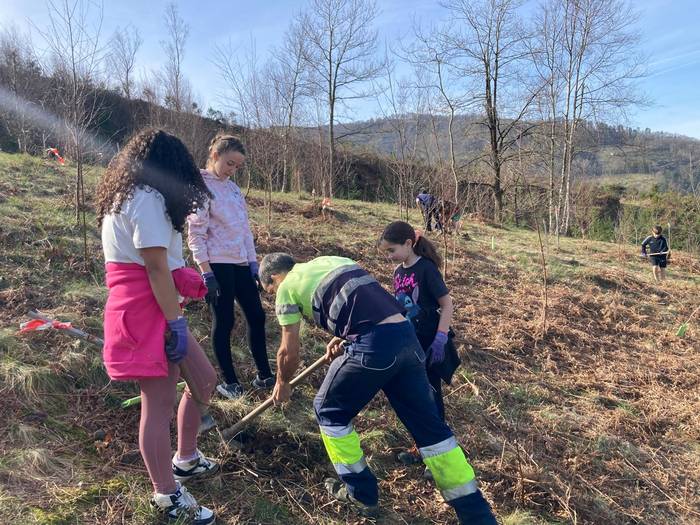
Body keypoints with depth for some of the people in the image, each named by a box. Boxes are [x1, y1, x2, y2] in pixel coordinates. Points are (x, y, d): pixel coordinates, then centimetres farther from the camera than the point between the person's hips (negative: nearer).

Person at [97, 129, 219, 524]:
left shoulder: (125, 195, 17)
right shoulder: (148, 198, -15)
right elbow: (157, 269, -20)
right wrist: (176, 322, -17)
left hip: (142, 308, 11)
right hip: (147, 310, -11)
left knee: (204, 378, 17)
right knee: (160, 402, -1)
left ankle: (186, 459, 34)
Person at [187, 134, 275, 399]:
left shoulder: (233, 188, 14)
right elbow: (196, 234, -12)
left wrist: (253, 262, 11)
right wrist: (206, 273, -17)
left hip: (240, 263, 7)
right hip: (217, 265, -7)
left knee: (256, 316, 9)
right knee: (224, 321, 2)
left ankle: (264, 376, 22)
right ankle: (229, 381, 16)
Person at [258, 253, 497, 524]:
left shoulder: (287, 287, 10)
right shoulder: (334, 261, 28)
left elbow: (289, 352, 16)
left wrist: (282, 383, 34)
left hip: (372, 346, -7)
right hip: (406, 336, 7)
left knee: (329, 411, 19)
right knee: (429, 425, 13)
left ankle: (361, 492, 29)